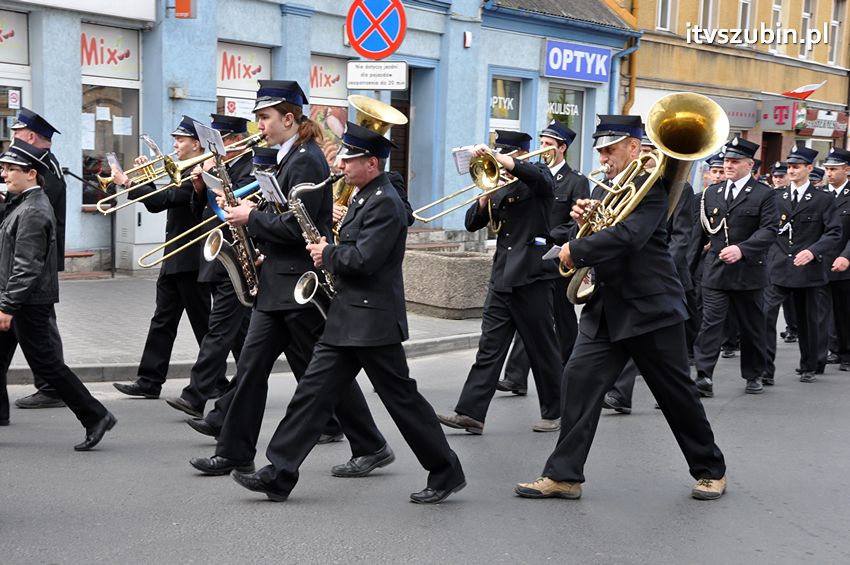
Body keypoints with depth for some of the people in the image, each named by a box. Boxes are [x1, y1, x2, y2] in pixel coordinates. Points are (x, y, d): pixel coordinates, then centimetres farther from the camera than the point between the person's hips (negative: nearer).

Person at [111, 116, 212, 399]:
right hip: (175, 260, 10)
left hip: (190, 261, -10)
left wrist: (128, 182, -19)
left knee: (202, 323, 0)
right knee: (163, 321, 8)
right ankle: (149, 381, 10)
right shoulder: (185, 173, 16)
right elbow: (159, 202, 18)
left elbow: (162, 201, -25)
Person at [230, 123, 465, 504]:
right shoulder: (364, 199, 16)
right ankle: (279, 475, 9)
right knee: (313, 391, 6)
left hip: (372, 321, -10)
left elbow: (363, 259, -24)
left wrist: (327, 254, -8)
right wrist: (329, 252, 6)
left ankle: (446, 473, 14)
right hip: (348, 318, 10)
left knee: (402, 398, 0)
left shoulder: (385, 203, -15)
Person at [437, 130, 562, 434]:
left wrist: (497, 158, -33)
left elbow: (540, 178, -28)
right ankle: (471, 413, -3)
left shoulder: (538, 175, -2)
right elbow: (472, 223, 13)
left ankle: (553, 412, 16)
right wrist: (485, 198, -6)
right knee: (489, 348, 0)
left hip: (532, 275, -6)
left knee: (543, 348, 3)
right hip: (502, 276, 6)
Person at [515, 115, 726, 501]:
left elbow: (629, 235, -27)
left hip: (650, 307, -7)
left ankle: (710, 470, 25)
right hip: (608, 306, 7)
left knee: (676, 393, 5)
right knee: (579, 379, -4)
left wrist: (576, 250, -19)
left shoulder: (651, 183, -12)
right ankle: (564, 475, 0)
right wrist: (586, 220, -4)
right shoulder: (610, 187, 13)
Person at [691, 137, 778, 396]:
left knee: (751, 327, 10)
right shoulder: (712, 192, 11)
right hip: (715, 271, 2)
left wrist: (742, 249, -24)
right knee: (710, 322, -8)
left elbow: (769, 230, -12)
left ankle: (753, 375, 25)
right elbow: (702, 229, 17)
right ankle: (704, 377, -12)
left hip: (748, 272, -2)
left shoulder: (764, 194, -3)